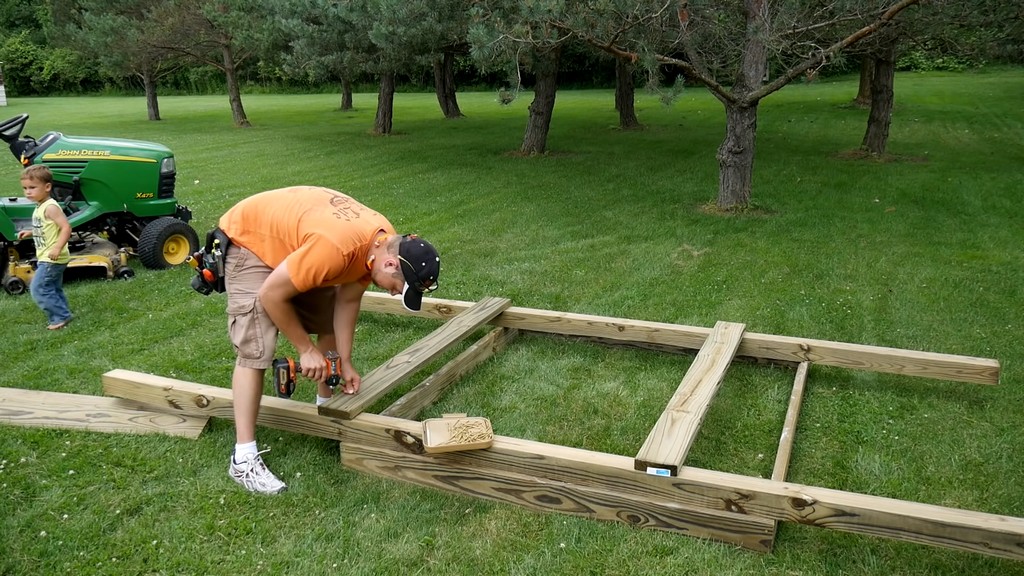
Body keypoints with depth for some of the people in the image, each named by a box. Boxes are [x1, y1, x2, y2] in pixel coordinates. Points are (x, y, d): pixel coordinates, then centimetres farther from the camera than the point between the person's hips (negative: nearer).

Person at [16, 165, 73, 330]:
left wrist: (58, 248, -36)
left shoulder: (50, 207, -18)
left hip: (52, 259, -10)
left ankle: (61, 316, -2)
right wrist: (30, 233, 12)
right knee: (53, 290, 15)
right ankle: (61, 316, 23)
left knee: (38, 288, -8)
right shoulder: (40, 207, 12)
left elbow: (66, 228, -28)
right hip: (48, 259, 10)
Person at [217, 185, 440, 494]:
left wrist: (345, 362, -3)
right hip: (248, 239, -8)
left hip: (289, 241, 8)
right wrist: (306, 349, -20)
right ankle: (243, 458, -9)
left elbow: (348, 300, -2)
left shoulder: (385, 244, -15)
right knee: (255, 349, -16)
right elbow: (270, 294, -30)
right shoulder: (335, 248, -41)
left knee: (331, 325, 10)